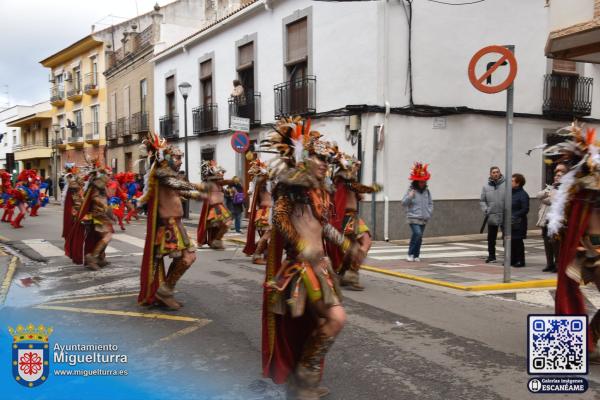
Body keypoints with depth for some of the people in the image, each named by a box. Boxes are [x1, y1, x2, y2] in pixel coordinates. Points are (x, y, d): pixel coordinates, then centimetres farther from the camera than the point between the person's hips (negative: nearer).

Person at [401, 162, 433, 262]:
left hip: (424, 219, 5)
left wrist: (429, 213, 6)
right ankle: (410, 254, -8)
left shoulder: (427, 191, 8)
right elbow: (404, 203, -7)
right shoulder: (411, 190, -5)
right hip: (413, 218, -5)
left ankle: (416, 256, 18)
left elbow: (430, 203, 18)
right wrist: (410, 196, -23)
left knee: (419, 238, 8)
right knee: (417, 234, -21)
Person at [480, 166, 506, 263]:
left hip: (504, 216, -3)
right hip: (491, 216, 3)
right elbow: (482, 200, 10)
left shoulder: (506, 184, -2)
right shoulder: (486, 186, 7)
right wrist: (485, 210, -5)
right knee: (491, 238, 11)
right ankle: (491, 256, 23)